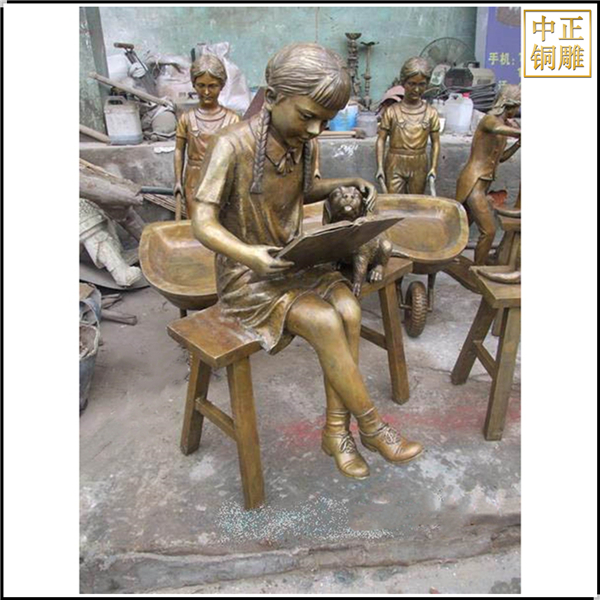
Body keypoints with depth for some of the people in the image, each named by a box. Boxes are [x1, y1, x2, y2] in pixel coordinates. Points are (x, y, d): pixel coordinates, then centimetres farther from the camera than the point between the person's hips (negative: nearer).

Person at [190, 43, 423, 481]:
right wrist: (250, 255, -40)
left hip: (293, 261, 6)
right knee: (324, 321, -25)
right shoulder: (232, 146, -19)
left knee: (349, 310, -20)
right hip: (245, 276, -6)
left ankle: (336, 430, -6)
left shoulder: (304, 144, 1)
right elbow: (203, 223, -22)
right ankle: (371, 425, -4)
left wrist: (345, 184, 1)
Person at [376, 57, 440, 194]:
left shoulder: (431, 113, 1)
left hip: (419, 167, 2)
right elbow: (381, 140, -2)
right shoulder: (391, 111, -4)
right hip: (395, 165, -2)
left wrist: (434, 167, -4)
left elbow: (435, 142, 6)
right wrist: (380, 167, -10)